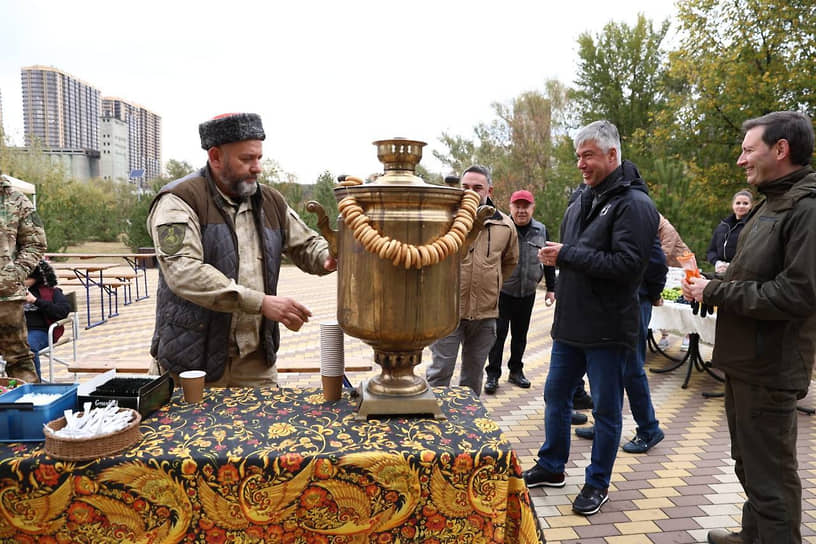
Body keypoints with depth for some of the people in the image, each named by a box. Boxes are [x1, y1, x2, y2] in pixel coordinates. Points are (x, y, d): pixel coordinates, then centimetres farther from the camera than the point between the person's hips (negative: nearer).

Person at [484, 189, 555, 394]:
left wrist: (551, 288, 12)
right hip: (502, 292, -4)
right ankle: (493, 374, 8)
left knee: (520, 334, 13)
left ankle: (516, 370, 27)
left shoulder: (541, 231, 5)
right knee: (498, 334, -1)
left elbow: (549, 262, 14)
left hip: (527, 293, 4)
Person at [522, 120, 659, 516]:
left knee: (606, 409, 9)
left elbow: (627, 263, -24)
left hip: (607, 328, -8)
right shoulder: (582, 196, 10)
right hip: (570, 321, 8)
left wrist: (567, 254, -21)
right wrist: (556, 258, 4)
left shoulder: (633, 203, -14)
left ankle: (598, 483, 27)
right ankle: (551, 467, 37)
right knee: (556, 395, 18)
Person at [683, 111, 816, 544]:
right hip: (744, 361, 10)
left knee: (770, 475, 3)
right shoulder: (771, 204, 13)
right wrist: (711, 287, 3)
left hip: (769, 369, -10)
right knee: (748, 461, 24)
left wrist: (716, 292, -18)